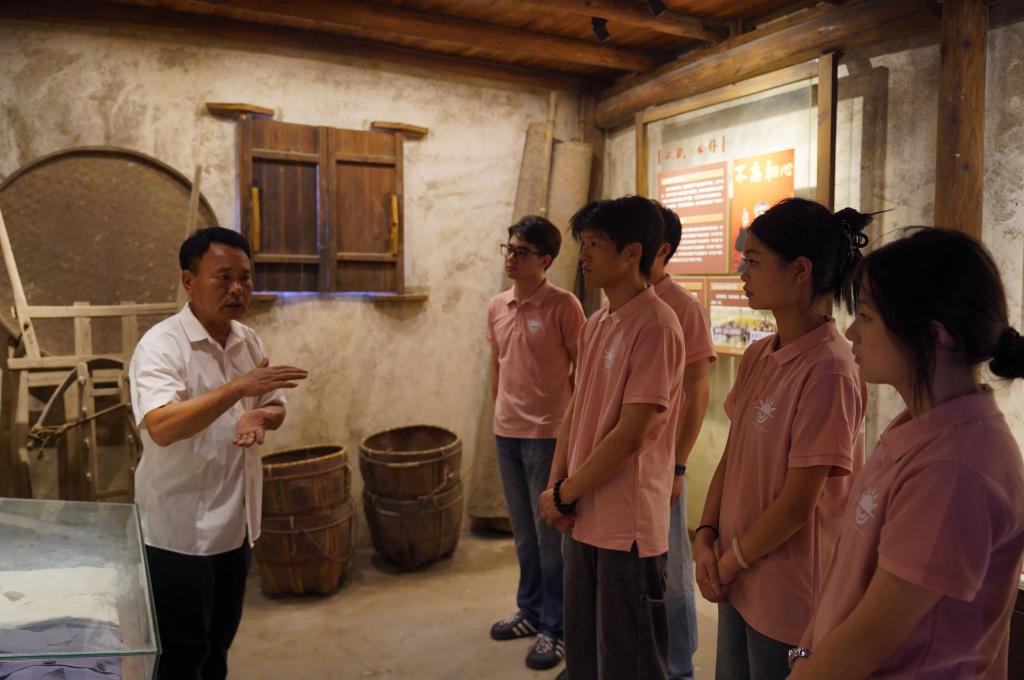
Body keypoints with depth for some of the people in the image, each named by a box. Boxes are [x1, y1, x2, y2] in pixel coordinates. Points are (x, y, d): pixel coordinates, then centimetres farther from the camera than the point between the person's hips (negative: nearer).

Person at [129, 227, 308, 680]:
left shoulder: (248, 340, 3)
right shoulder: (160, 345, -18)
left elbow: (276, 407, 10)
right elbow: (160, 427, -32)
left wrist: (260, 416, -13)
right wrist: (237, 388, -40)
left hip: (235, 523, 7)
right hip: (180, 531, -6)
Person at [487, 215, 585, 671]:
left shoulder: (563, 305, -11)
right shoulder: (497, 307, 7)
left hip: (547, 435, -6)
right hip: (506, 434, 6)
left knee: (550, 534, 4)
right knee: (523, 531, 18)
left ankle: (555, 628, 20)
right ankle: (530, 611, 35)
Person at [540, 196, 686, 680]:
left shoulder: (656, 327, -17)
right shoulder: (596, 324, 9)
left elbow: (630, 433, -20)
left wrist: (565, 493, -11)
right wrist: (556, 485, 3)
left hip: (628, 528, -8)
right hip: (583, 520, 8)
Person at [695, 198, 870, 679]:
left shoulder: (828, 372, -22)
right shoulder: (758, 356, 1)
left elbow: (797, 504, -20)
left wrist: (729, 561, -9)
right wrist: (706, 538, -3)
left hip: (788, 597, -7)